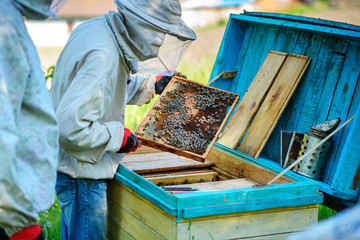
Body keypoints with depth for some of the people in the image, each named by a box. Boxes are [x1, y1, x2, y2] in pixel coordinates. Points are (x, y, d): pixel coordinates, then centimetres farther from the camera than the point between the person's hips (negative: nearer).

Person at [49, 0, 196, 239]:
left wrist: (151, 85, 18)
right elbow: (70, 127, -33)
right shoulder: (103, 56, -29)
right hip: (81, 169, -10)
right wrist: (117, 136, -20)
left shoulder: (95, 28, 3)